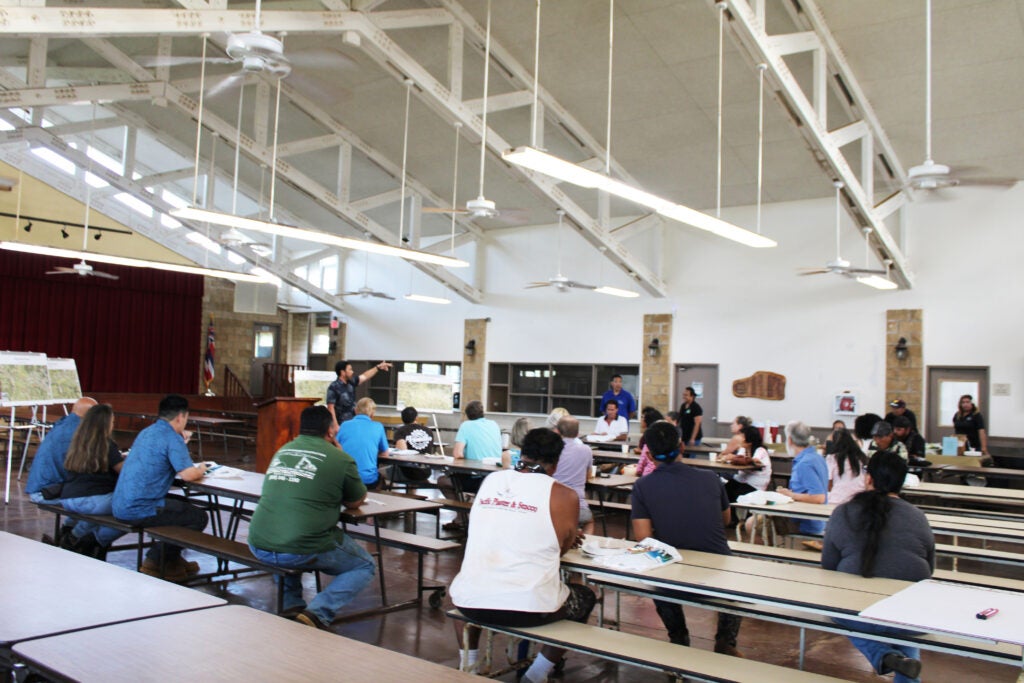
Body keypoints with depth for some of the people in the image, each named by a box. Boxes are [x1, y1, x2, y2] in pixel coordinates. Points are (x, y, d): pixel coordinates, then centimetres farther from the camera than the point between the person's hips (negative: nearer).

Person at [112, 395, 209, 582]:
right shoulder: (172, 438, -14)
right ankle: (156, 561, 8)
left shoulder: (146, 432, 14)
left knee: (181, 506, 26)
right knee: (198, 517, 0)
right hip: (139, 511, -10)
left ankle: (172, 559, 30)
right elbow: (187, 474, -21)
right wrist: (201, 469, 1)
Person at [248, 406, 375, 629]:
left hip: (258, 547, 6)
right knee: (366, 566, 17)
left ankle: (291, 605, 23)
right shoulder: (341, 459, -3)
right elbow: (355, 503, 12)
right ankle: (318, 613, -5)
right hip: (304, 550, -6)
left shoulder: (282, 451, 13)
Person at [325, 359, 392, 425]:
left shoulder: (350, 383, 7)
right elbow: (330, 407, -15)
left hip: (353, 423, 7)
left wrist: (378, 367, 20)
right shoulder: (333, 387, -13)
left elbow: (365, 376, 20)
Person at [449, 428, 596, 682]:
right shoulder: (564, 495, -5)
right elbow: (563, 548, 8)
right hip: (530, 608, -3)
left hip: (470, 603, 4)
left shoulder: (490, 480, 8)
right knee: (586, 597, 27)